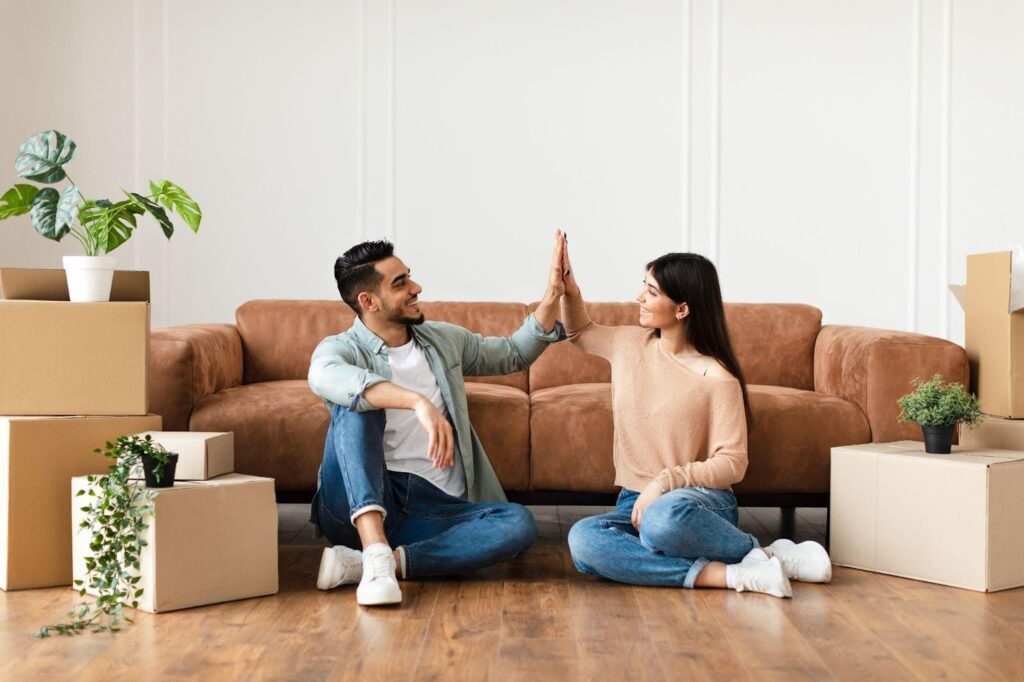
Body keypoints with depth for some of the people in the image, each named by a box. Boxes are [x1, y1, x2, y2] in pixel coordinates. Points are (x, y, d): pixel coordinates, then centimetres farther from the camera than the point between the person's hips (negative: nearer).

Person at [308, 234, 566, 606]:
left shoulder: (444, 340, 16)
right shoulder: (339, 349, -3)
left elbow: (514, 353, 27)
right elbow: (325, 377, -29)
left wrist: (552, 296, 11)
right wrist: (418, 402, -42)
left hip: (436, 508, 4)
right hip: (360, 505, -4)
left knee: (519, 523, -25)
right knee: (358, 401, -27)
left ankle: (362, 562, -32)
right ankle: (376, 552, -43)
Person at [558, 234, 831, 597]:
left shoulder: (716, 378, -10)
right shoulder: (631, 345, 8)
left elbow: (732, 463, -12)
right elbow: (581, 331, 29)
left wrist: (665, 482, -23)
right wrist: (567, 280, 12)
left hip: (700, 502, -5)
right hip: (635, 501, 5)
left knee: (664, 517, -44)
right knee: (583, 540, -31)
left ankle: (759, 553, -15)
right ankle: (728, 574, -29)